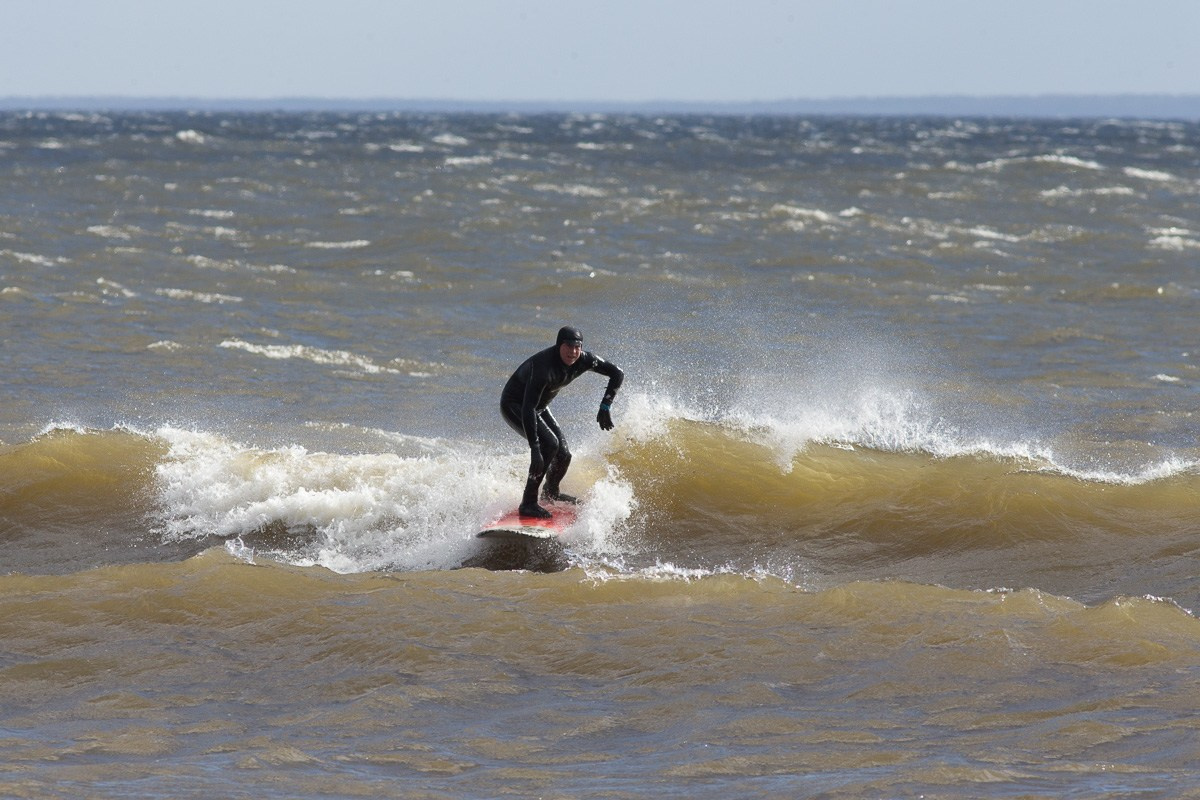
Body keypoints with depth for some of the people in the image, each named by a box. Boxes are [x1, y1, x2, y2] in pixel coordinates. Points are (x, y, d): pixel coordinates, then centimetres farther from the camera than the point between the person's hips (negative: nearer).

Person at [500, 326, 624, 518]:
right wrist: (534, 450, -48)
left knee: (563, 455, 6)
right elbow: (528, 409, -43)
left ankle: (551, 492, 40)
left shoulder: (584, 360, -17)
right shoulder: (544, 367, -38)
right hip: (514, 406, -7)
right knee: (549, 444, -27)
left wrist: (605, 406, -15)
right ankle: (528, 503, -23)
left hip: (540, 407, 8)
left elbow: (617, 374, -3)